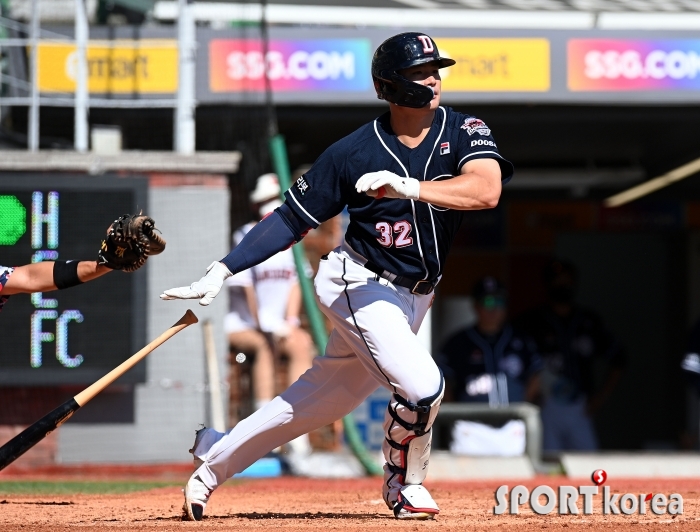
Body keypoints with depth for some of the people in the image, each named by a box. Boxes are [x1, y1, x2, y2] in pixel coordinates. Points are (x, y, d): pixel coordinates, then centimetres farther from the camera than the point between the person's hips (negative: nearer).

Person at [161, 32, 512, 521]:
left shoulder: (463, 132, -7)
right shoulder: (353, 153, -12)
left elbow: (487, 190, -27)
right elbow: (292, 219, -7)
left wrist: (408, 187, -39)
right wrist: (222, 271, -14)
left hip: (412, 296, 5)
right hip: (358, 283, -5)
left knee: (325, 400, 13)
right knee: (422, 386, -23)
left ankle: (215, 459, 30)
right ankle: (405, 485, 5)